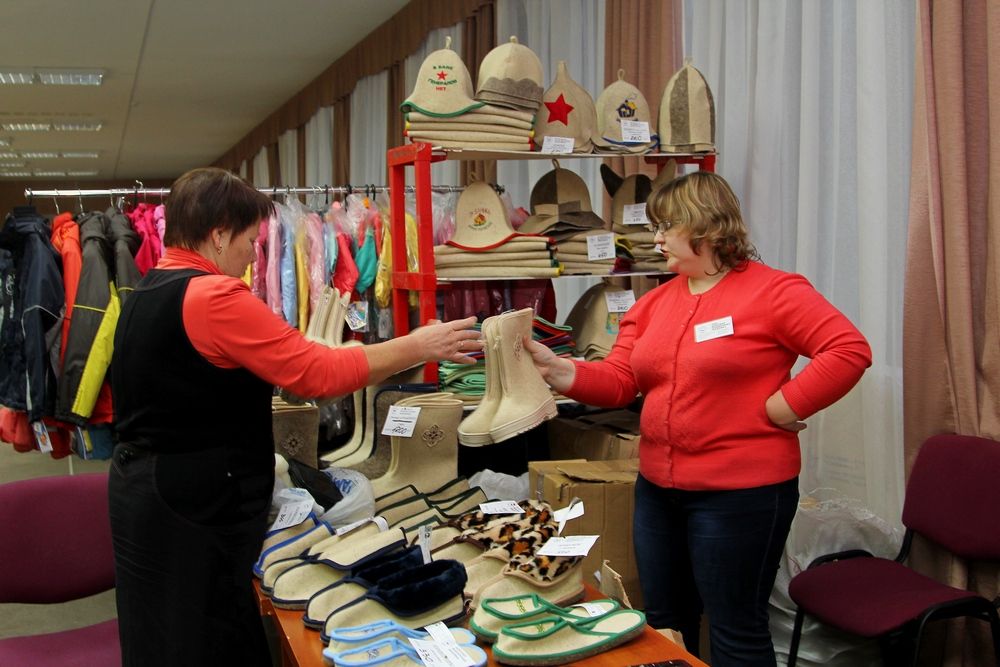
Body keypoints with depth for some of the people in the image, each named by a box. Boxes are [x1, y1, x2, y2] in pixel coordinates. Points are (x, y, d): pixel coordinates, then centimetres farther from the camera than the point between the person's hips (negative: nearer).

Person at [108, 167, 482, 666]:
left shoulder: (146, 295, 10)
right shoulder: (214, 295, -21)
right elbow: (319, 374, -24)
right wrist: (415, 347, -15)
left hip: (146, 487, 10)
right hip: (192, 504, -10)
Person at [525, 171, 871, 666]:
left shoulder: (772, 290, -10)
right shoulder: (655, 303, 9)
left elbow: (849, 350, -17)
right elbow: (617, 382, 3)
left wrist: (783, 407, -18)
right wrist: (554, 368, -10)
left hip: (740, 491, -7)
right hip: (657, 488, 7)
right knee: (663, 626, 19)